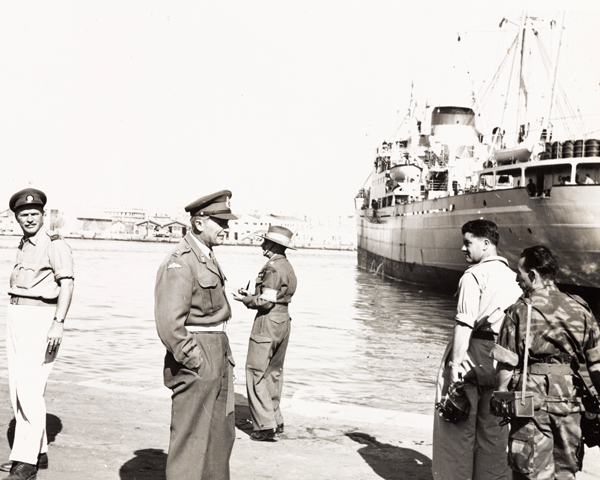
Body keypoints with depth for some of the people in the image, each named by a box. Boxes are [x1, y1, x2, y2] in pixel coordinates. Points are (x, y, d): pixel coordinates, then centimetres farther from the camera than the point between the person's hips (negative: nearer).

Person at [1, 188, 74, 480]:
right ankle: (39, 452, 20)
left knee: (30, 390, -12)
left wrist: (59, 323, -26)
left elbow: (67, 284, -17)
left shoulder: (55, 244, -9)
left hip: (40, 319, -9)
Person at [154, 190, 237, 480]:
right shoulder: (180, 264, -17)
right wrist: (196, 363, -18)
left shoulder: (207, 259, 14)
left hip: (218, 362, 10)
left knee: (221, 436, 19)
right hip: (196, 366, -10)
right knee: (190, 440, 0)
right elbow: (169, 325, -25)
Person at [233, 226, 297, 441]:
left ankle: (265, 425, -3)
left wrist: (246, 300, -5)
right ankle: (276, 421, 24)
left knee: (256, 374, -3)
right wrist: (251, 296, 11)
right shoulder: (287, 266, 13)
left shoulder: (273, 267, -17)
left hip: (268, 322, -10)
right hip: (283, 320, 10)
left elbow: (266, 301, -20)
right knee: (274, 373, 17)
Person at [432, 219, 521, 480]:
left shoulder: (473, 276, -11)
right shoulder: (512, 276, 10)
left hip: (473, 352, -6)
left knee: (460, 424, 4)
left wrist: (455, 364, -17)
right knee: (493, 427, 14)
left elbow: (465, 324, -17)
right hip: (500, 360, 6)